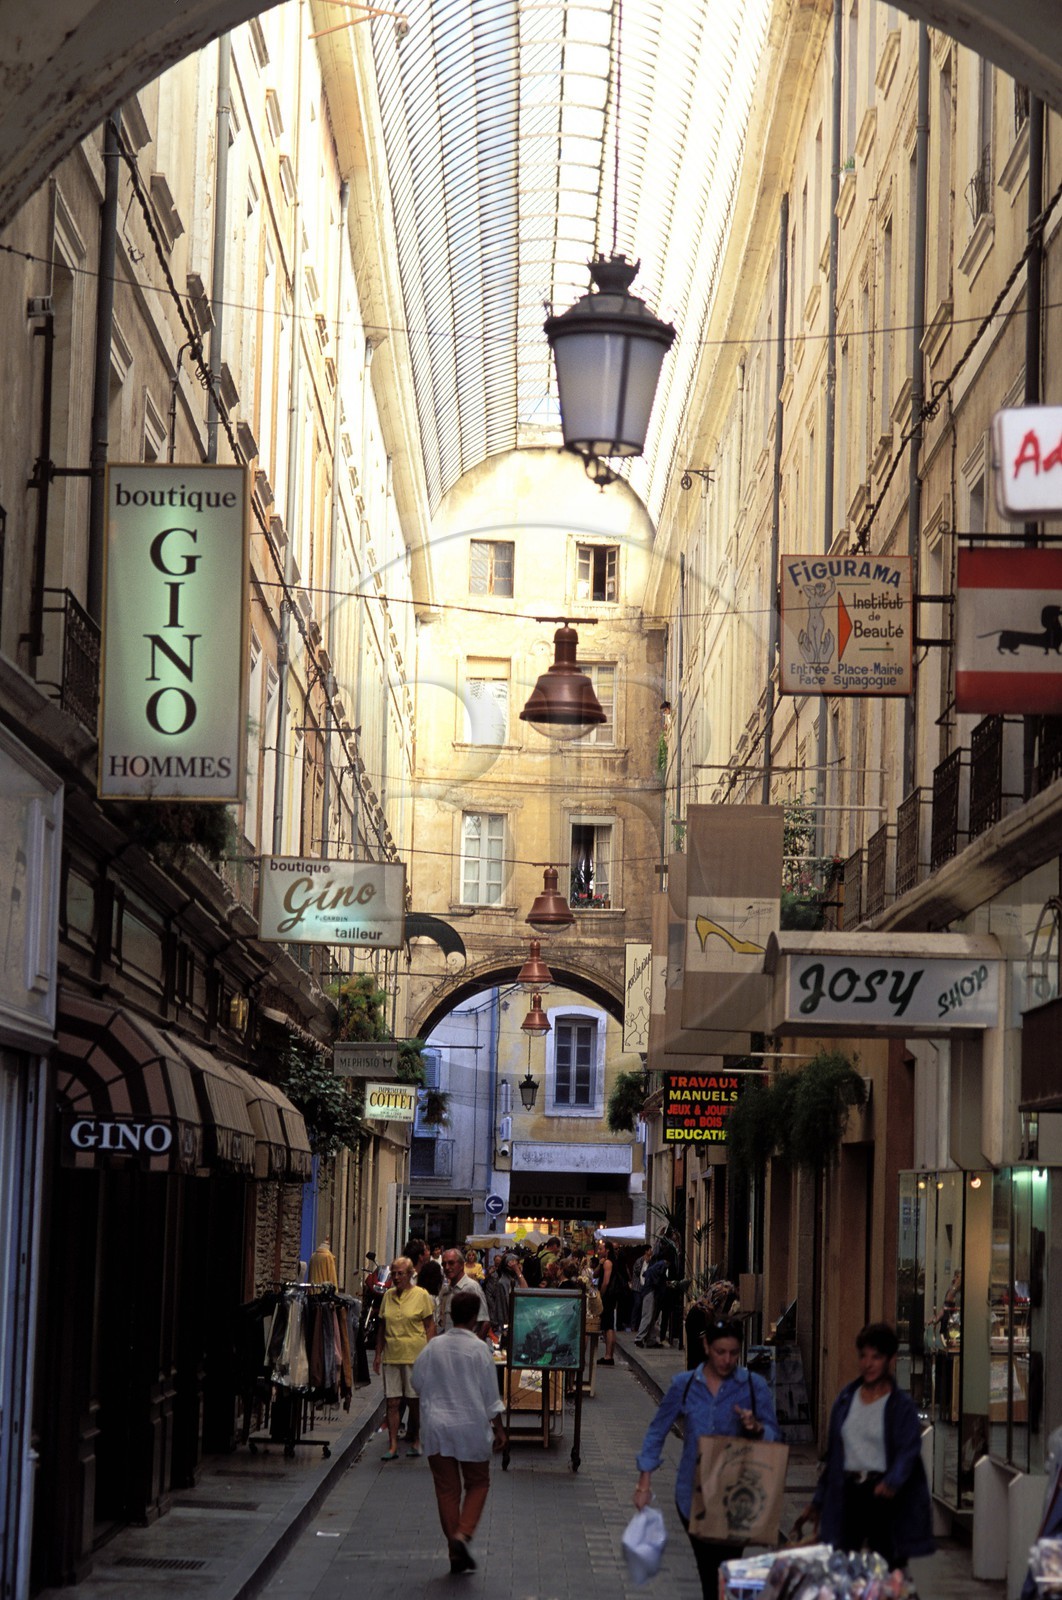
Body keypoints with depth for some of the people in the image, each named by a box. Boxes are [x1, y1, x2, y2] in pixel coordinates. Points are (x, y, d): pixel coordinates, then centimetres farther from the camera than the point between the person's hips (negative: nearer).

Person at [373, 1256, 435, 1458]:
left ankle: (415, 1439, 20)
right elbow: (382, 1327, 16)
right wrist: (378, 1354, 13)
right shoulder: (388, 1296, 10)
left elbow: (430, 1327, -2)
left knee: (414, 1401, 4)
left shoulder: (421, 1296, -2)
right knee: (392, 1402, -1)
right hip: (391, 1356, 3)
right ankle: (392, 1445, 0)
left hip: (415, 1356, -3)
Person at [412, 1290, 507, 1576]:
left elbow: (418, 1383, 8)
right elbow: (491, 1394, -7)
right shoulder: (479, 1349, -10)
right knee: (477, 1484, 13)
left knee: (446, 1488, 9)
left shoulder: (434, 1347, -3)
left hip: (437, 1426, 3)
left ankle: (455, 1553, 11)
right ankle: (462, 1535, -8)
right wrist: (499, 1428, 2)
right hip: (471, 1426, -3)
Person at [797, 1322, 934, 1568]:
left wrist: (892, 1482, -33)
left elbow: (908, 1452, -13)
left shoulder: (901, 1405, -1)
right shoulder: (846, 1398, 12)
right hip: (848, 1494, 4)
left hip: (883, 1494, -3)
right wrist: (818, 1502, 18)